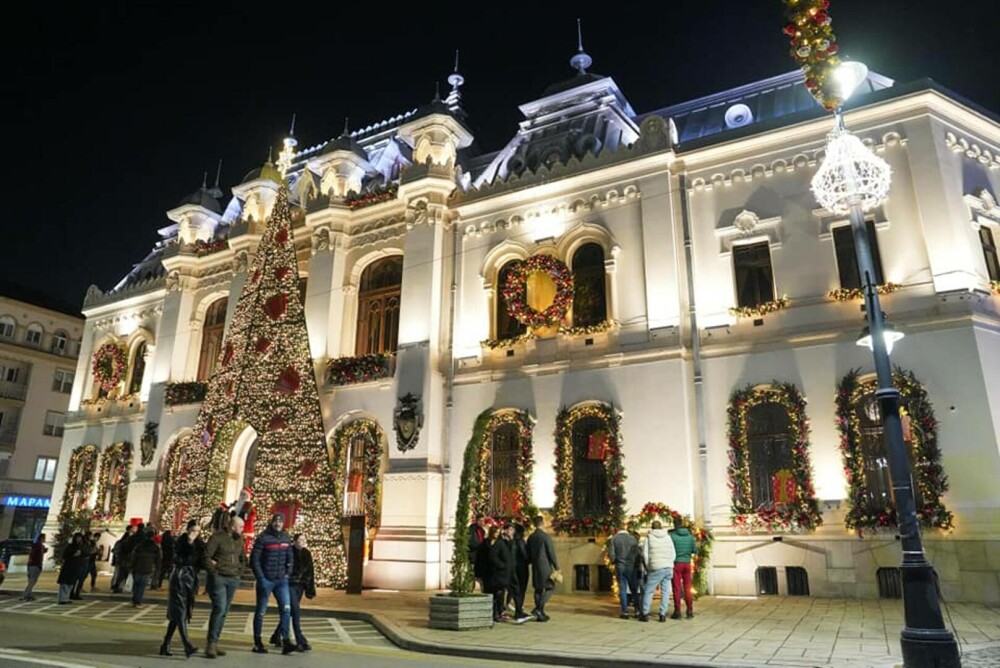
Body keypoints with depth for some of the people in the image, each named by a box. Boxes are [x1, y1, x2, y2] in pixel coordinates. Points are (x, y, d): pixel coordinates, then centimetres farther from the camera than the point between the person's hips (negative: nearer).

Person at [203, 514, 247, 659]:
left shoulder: (239, 540, 11)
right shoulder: (217, 537, -9)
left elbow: (243, 559, 21)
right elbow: (206, 557, -12)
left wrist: (238, 571, 7)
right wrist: (213, 572, -12)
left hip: (233, 579, 6)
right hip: (218, 578, -6)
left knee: (224, 612, 8)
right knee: (219, 608, -15)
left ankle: (215, 643, 15)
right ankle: (211, 643, -8)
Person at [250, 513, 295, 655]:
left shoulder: (286, 538, 6)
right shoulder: (263, 538, -9)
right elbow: (254, 559, -10)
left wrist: (288, 573, 4)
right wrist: (261, 578, -13)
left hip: (281, 580, 4)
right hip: (266, 580, -4)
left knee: (286, 609, -6)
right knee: (261, 611, 7)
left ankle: (285, 642, -4)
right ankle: (257, 643, 19)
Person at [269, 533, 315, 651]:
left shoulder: (306, 553, 6)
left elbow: (310, 572, 9)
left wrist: (311, 589, 8)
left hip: (300, 586, 6)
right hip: (289, 585, -6)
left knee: (289, 612, 14)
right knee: (296, 612, -10)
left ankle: (276, 636, 32)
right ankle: (300, 641, -7)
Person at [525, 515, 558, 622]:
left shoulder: (531, 537, 6)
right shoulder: (545, 536, -13)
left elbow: (528, 553, 12)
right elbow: (551, 553, -11)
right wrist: (556, 566, -5)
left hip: (535, 567, 6)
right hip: (545, 566, -6)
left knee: (538, 589, 12)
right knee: (550, 587, 2)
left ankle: (540, 614, 14)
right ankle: (539, 608, -11)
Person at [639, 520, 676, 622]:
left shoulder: (649, 537, 3)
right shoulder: (668, 537, 11)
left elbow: (645, 554, -1)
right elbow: (673, 554, 9)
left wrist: (648, 567, 8)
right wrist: (670, 565, 15)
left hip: (656, 568, -3)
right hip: (668, 568, 3)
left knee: (648, 591, 3)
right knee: (665, 592, 7)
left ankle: (645, 614, 3)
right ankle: (663, 614, 4)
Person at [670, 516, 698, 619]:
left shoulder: (672, 535, -12)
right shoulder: (690, 535, 0)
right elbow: (695, 550, 5)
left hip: (676, 563, -3)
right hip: (687, 563, 3)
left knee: (677, 588, 4)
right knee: (687, 588, 12)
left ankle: (677, 611, 6)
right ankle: (690, 611, 14)